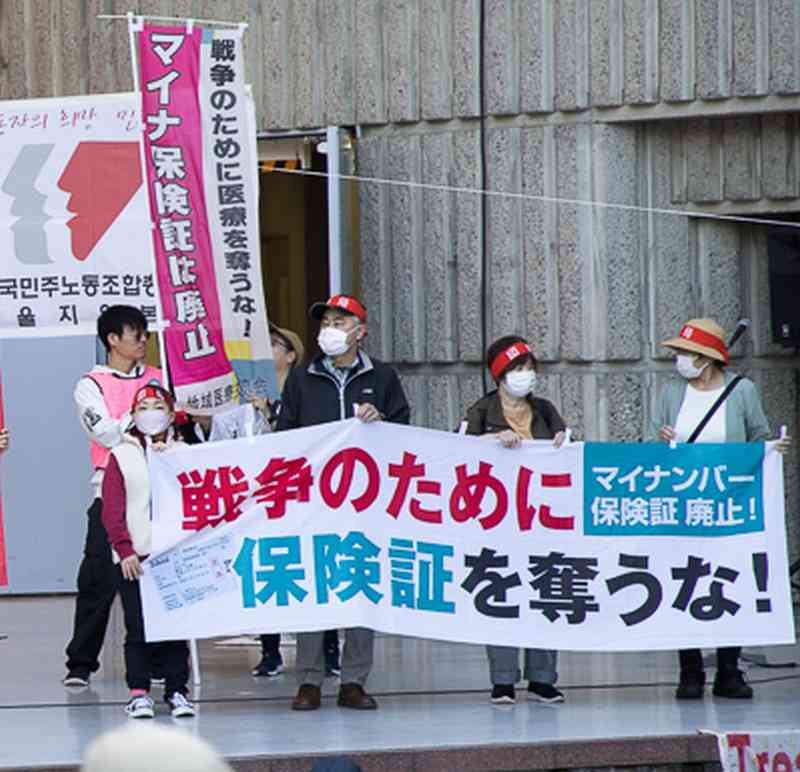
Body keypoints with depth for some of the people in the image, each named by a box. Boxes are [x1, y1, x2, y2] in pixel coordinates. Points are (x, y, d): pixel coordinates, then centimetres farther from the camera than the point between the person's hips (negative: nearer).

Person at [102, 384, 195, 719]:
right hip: (134, 557, -1)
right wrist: (124, 550, -8)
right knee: (138, 628, 0)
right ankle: (138, 693, 6)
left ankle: (177, 691, 10)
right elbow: (112, 508, 0)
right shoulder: (121, 456, 5)